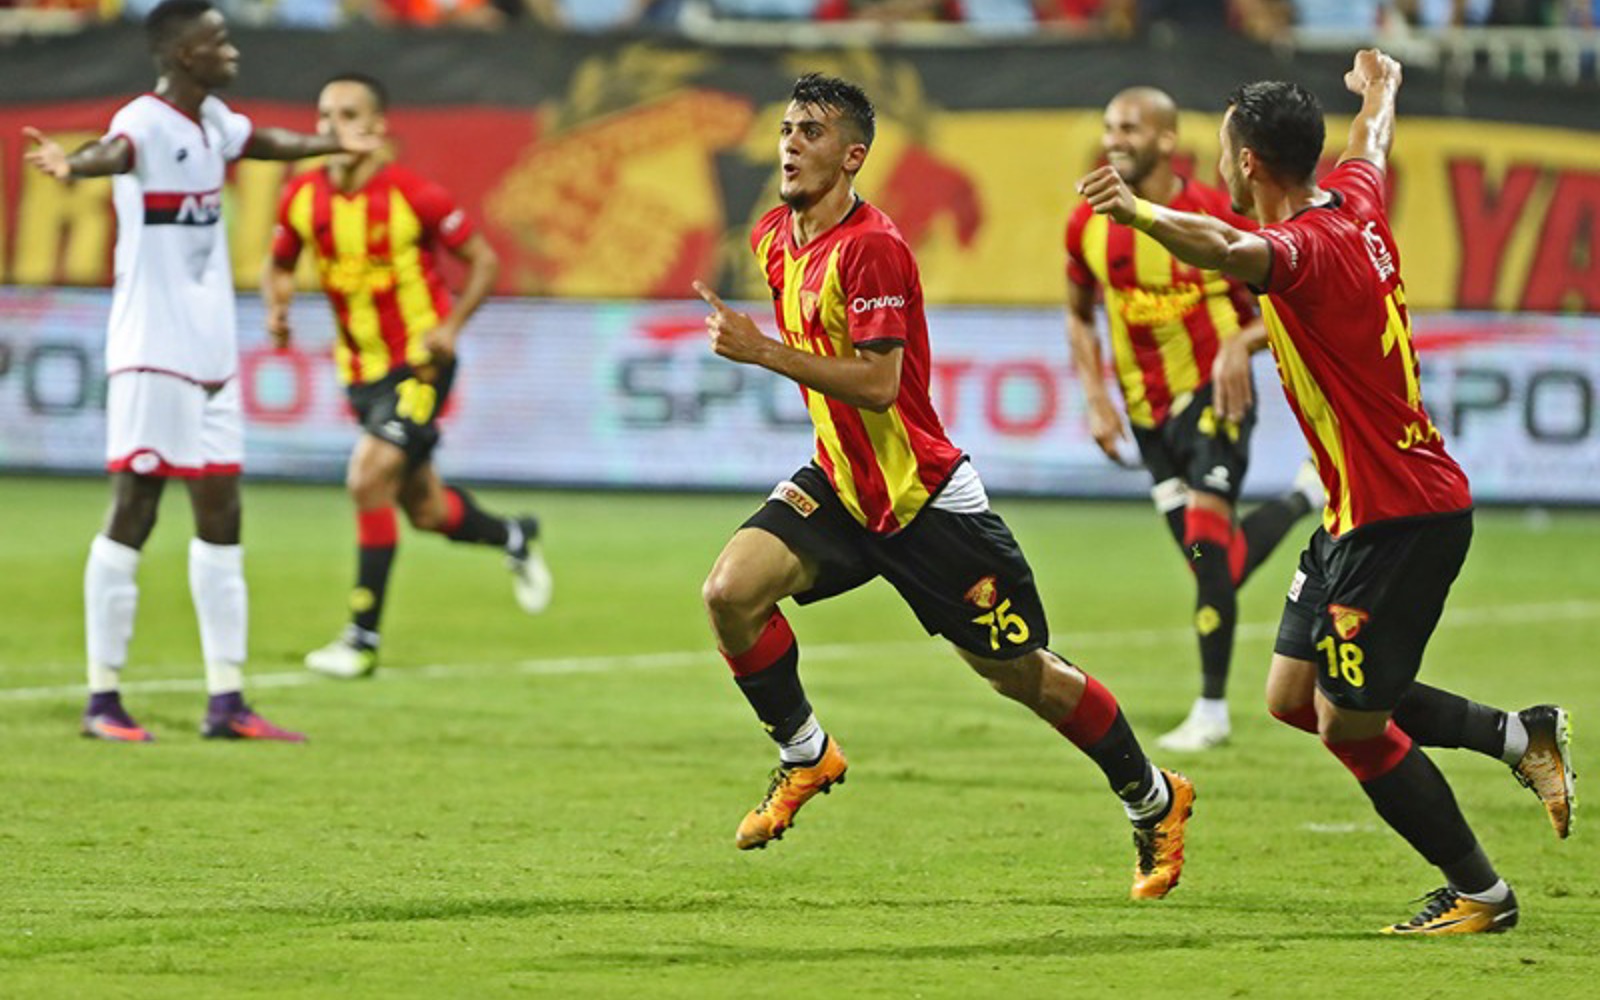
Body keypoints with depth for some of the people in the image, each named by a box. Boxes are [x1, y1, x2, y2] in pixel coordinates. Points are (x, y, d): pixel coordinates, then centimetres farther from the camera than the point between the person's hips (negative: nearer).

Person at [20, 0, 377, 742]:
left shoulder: (213, 119, 10)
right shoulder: (146, 122, -16)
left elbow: (264, 143, 32)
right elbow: (116, 151, -39)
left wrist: (337, 144, 46)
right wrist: (73, 165, -61)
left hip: (213, 355, 8)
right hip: (152, 355, -8)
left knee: (220, 515, 8)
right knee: (133, 512, -5)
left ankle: (226, 702, 12)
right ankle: (102, 700, 1)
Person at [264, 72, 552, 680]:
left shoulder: (413, 196, -17)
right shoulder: (302, 198, -4)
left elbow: (483, 260, -7)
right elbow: (279, 265, 13)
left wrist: (451, 326, -19)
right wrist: (276, 309, -8)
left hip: (420, 363, -6)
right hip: (361, 370, 6)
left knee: (368, 477, -20)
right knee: (424, 509, 13)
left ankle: (363, 638, -12)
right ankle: (515, 538, 46)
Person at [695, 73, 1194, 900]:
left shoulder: (873, 247, -22)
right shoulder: (774, 237, 4)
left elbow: (878, 382, -29)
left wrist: (765, 352, -31)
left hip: (924, 494, -7)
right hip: (840, 486, 7)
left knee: (1021, 673, 2)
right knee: (731, 591, -16)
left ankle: (1154, 801, 23)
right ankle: (805, 756, 4)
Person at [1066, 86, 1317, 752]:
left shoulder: (1218, 218, -15)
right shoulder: (1089, 226, -3)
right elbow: (1079, 315, 14)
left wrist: (1241, 344, -27)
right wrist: (1096, 398, 2)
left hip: (1215, 394, -5)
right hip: (1148, 409, 5)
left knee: (1207, 535, -19)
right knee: (1212, 560, 7)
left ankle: (1212, 710, -10)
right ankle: (1305, 497, 36)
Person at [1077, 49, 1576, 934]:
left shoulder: (1309, 245, -22)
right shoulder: (1354, 202, 6)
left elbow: (1231, 251, -47)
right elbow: (1372, 144, 32)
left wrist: (1136, 211, -63)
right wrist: (1379, 90, 54)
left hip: (1402, 518, -10)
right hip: (1360, 512, 10)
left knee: (1350, 726, -3)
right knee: (1294, 696, 13)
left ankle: (1479, 893, 9)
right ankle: (1520, 736, 19)